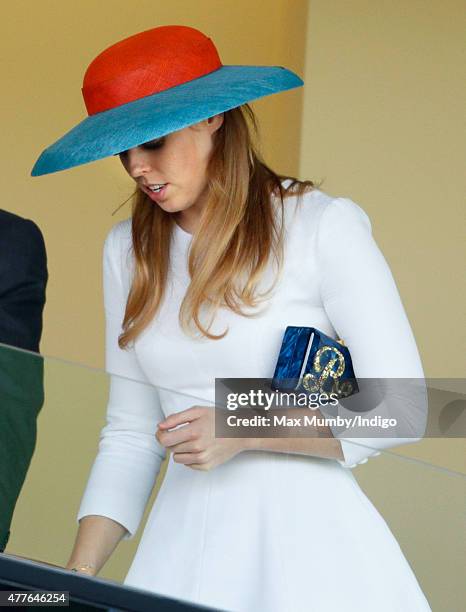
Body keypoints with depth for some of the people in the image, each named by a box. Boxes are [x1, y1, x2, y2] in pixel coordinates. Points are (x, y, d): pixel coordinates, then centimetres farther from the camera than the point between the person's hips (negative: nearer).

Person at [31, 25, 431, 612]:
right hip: (183, 538, 4)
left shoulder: (324, 226, -7)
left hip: (305, 537, -4)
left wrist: (244, 432, -14)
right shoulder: (128, 250, 7)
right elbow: (130, 433, 10)